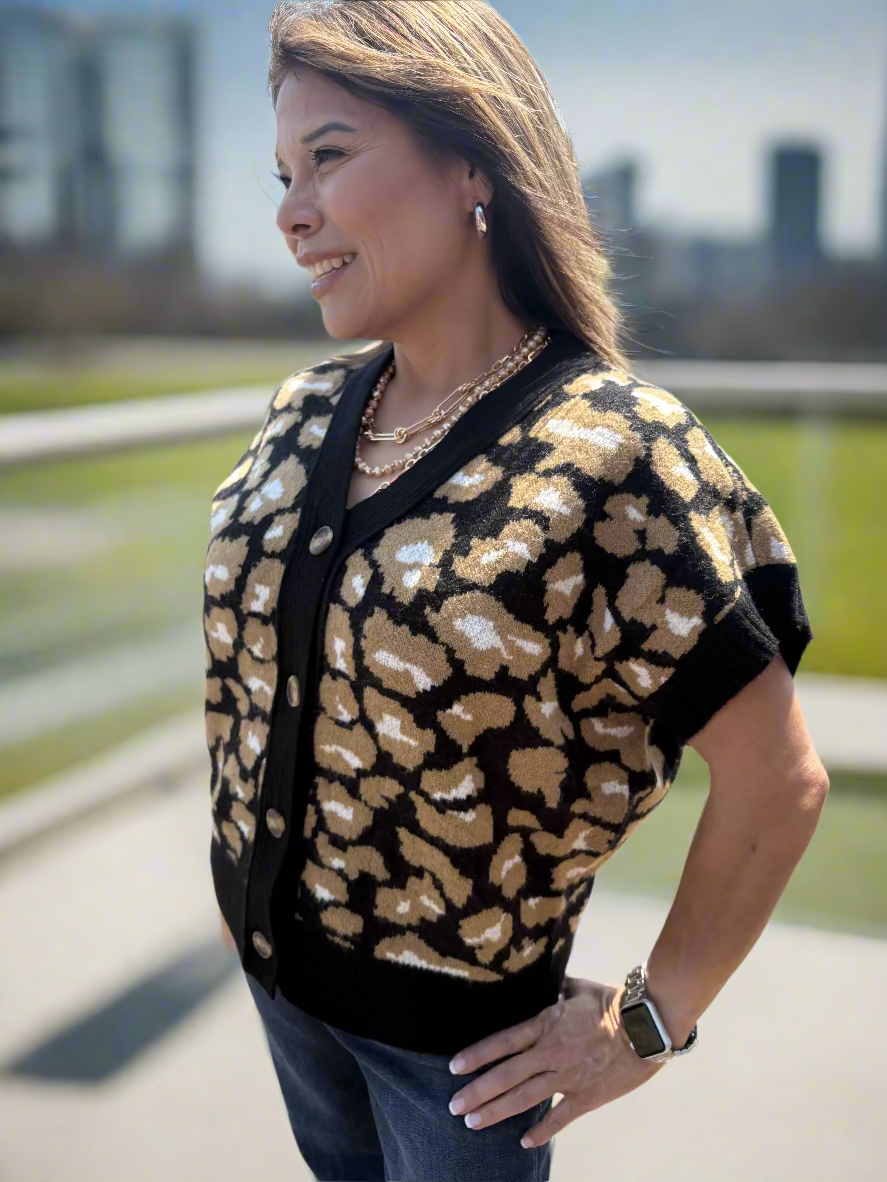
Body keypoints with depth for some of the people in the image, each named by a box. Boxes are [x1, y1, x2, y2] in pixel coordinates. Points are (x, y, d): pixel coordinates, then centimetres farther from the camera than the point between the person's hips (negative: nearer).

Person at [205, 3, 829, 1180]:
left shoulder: (614, 453, -24)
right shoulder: (305, 413, -6)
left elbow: (778, 779, -20)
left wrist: (648, 1021, -12)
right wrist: (252, 870, 12)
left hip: (458, 1021, -5)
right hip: (274, 962, 6)